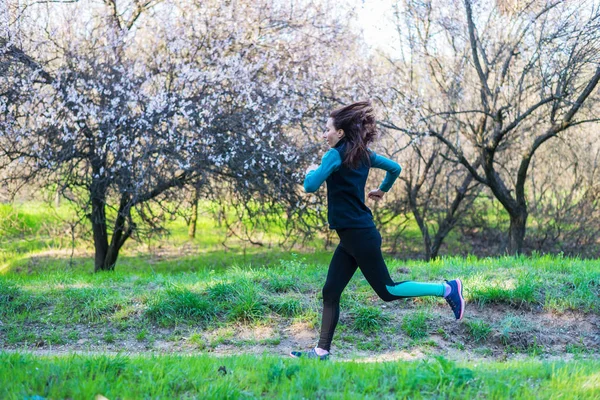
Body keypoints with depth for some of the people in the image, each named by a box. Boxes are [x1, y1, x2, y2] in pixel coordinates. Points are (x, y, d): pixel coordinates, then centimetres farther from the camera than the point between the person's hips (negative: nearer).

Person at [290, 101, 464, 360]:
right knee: (330, 293, 8)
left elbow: (311, 186, -24)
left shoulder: (335, 155, -15)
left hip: (359, 235, -9)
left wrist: (312, 171, -3)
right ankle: (322, 351, 9)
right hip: (353, 235, 9)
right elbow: (395, 168, 18)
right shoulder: (363, 154, 10)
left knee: (387, 290, 0)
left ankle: (446, 289, 5)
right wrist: (382, 190, 33)